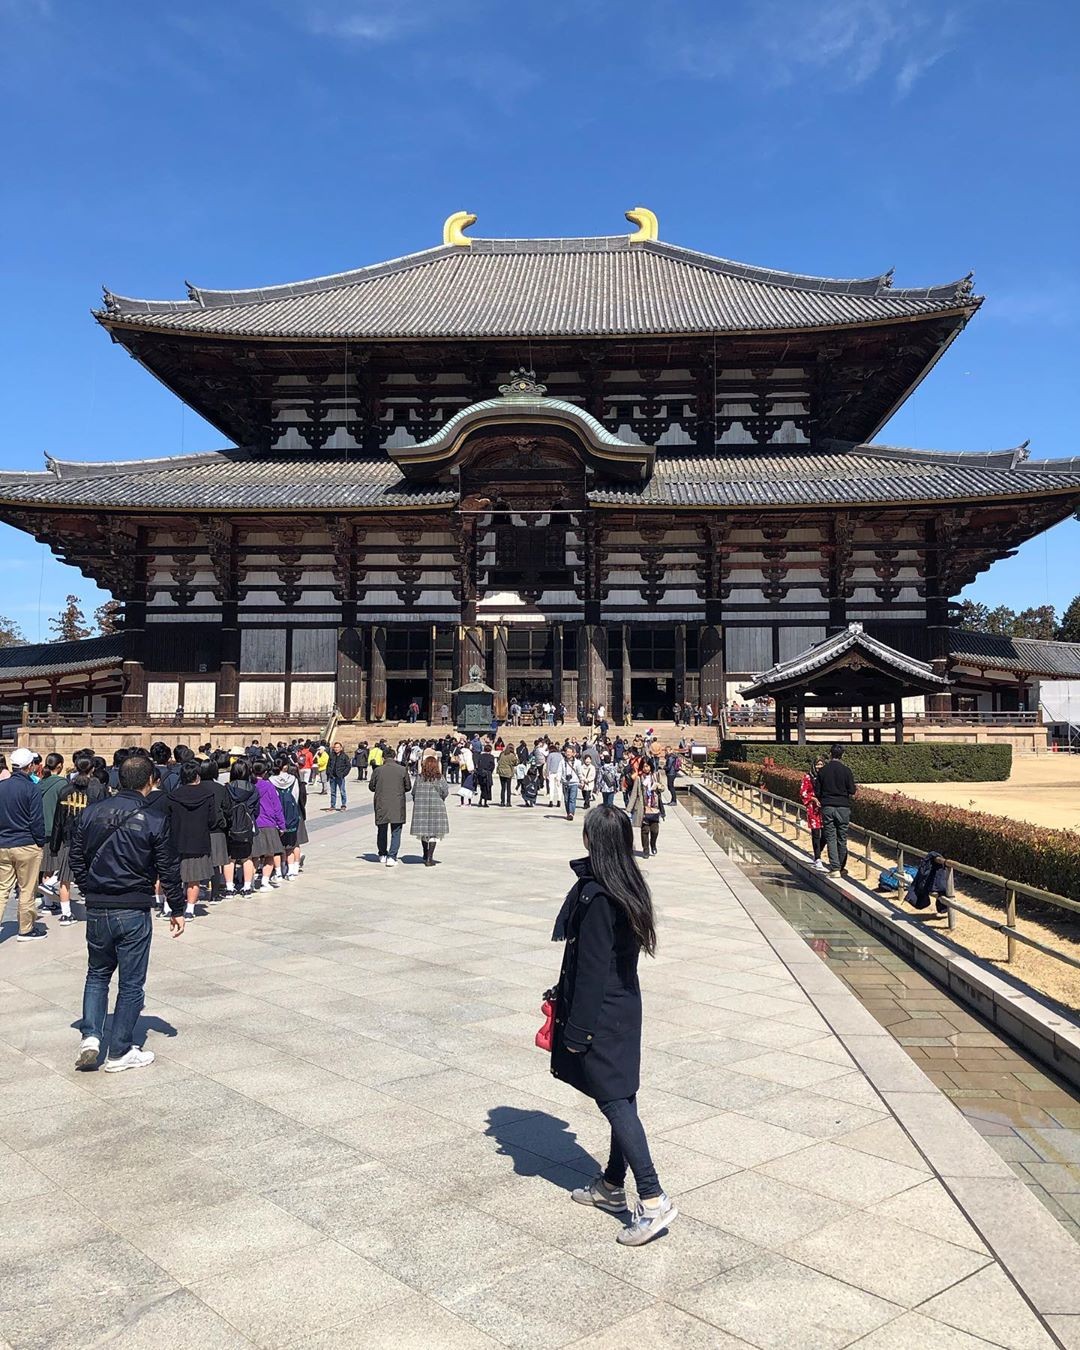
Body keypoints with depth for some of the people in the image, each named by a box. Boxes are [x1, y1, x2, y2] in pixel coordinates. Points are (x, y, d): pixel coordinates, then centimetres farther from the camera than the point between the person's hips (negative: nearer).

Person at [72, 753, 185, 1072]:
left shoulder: (91, 812, 0)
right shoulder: (156, 819, -11)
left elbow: (76, 857, 7)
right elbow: (169, 870, -7)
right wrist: (178, 910, 4)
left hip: (96, 910, 4)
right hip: (134, 913, -4)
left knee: (97, 974, 23)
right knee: (131, 983, 9)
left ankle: (90, 1037, 10)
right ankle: (120, 1052, 16)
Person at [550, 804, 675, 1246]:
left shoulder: (596, 895, -23)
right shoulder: (629, 886, 3)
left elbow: (592, 968, -22)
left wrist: (577, 1030, -14)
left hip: (601, 1013, -9)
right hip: (625, 1006, 9)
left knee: (613, 1100, -2)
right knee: (621, 1097, 16)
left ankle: (653, 1200, 0)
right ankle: (613, 1184, 30)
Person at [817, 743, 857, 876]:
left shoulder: (822, 770, 1)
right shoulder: (846, 770, -4)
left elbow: (818, 792, 4)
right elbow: (852, 792, -2)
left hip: (827, 807, 1)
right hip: (843, 807, -1)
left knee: (830, 838, 2)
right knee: (842, 839, 8)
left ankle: (834, 867, -6)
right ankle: (841, 867, 17)